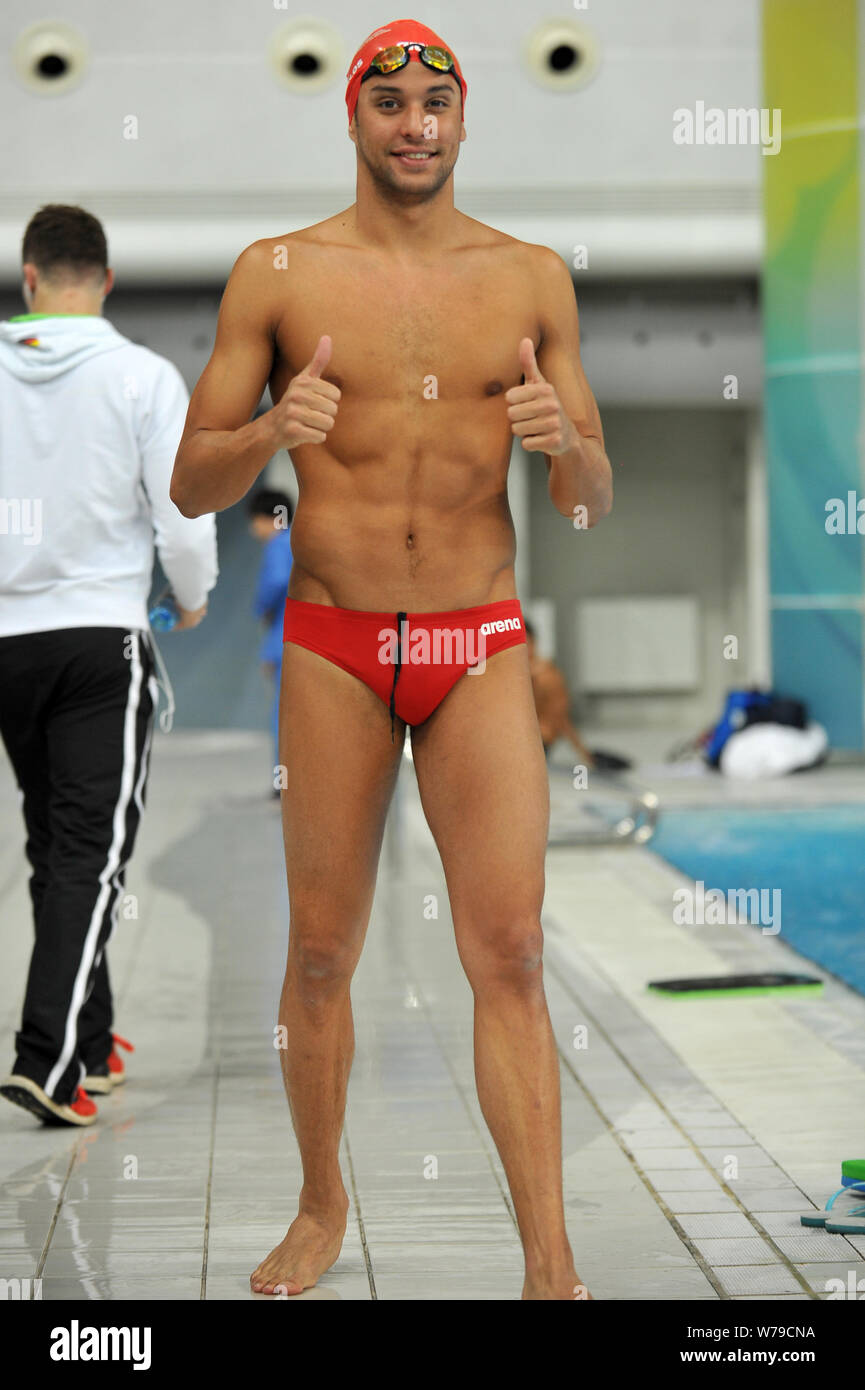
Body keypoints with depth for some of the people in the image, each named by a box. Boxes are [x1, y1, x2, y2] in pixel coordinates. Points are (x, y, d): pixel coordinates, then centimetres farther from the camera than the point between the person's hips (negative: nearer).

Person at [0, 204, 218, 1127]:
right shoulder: (145, 378, -8)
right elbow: (186, 522, -8)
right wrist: (194, 599, 12)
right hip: (101, 637, -3)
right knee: (92, 855, -3)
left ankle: (90, 1042, 26)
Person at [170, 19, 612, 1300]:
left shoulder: (532, 277, 6)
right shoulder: (278, 273, 2)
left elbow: (592, 505, 9)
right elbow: (191, 487, 3)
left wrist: (565, 442, -14)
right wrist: (272, 430, -18)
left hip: (483, 650, 0)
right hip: (333, 650, 0)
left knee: (509, 953, -6)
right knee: (323, 951, 7)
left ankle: (551, 1264, -4)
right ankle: (323, 1208, 27)